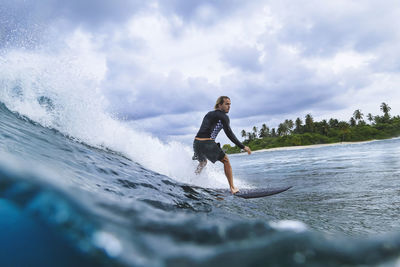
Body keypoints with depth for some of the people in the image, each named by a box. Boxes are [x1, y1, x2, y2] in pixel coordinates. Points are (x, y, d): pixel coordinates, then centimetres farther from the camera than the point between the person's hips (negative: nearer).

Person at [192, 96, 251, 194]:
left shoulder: (209, 114, 25)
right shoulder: (223, 116, 1)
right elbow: (229, 134, -7)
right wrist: (243, 147, -6)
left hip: (196, 142, 7)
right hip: (207, 143, -7)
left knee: (203, 163, 34)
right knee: (226, 161, 8)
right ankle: (232, 188, 4)